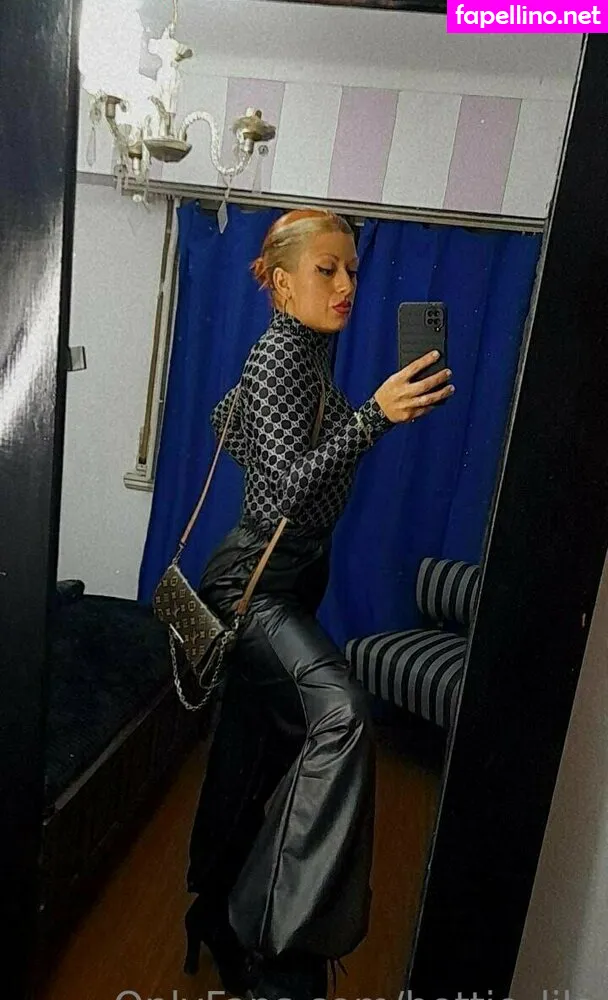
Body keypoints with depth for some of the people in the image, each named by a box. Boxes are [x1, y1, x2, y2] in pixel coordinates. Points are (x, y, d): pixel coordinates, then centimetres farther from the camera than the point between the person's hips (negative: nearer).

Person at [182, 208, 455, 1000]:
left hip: (294, 575, 10)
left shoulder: (307, 354, 12)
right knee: (340, 713, -29)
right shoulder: (278, 358, -15)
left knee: (255, 753, 16)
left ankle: (220, 919, 35)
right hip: (257, 578, -10)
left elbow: (225, 418, 26)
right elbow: (295, 480, -25)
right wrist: (376, 415, -32)